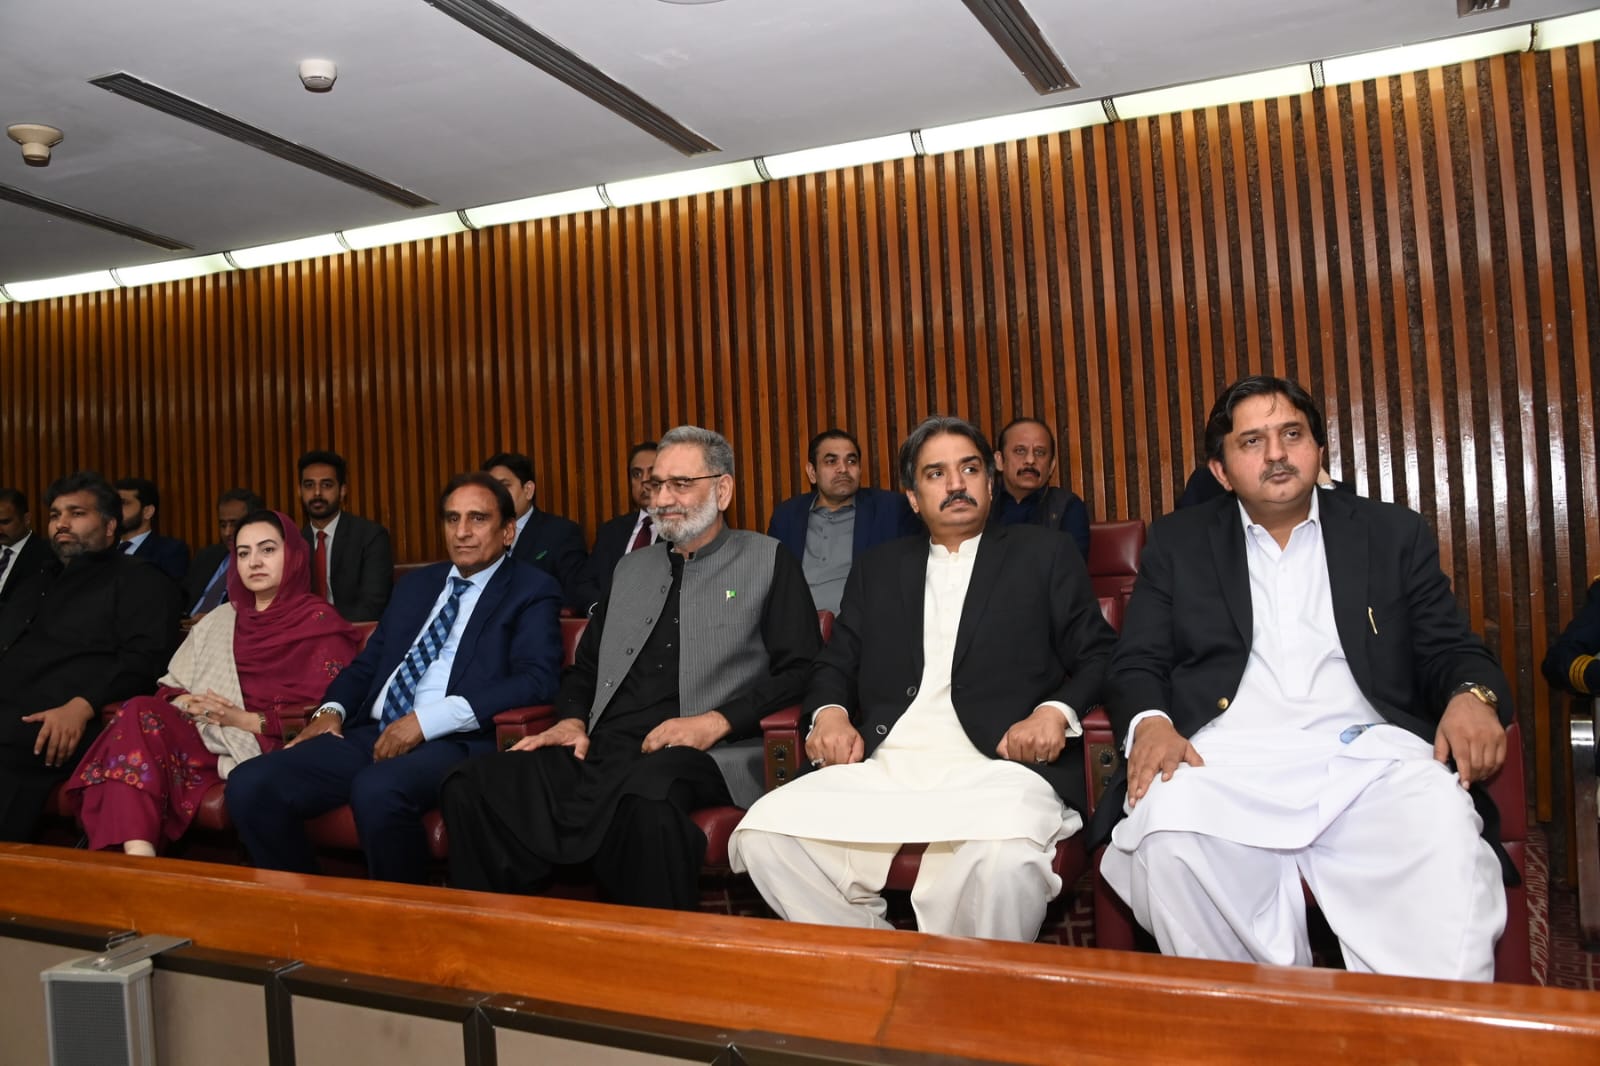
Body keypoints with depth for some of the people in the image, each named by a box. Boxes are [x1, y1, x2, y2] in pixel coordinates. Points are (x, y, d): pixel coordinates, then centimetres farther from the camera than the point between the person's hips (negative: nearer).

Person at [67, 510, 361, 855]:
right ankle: (136, 860, -37)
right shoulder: (219, 618, 24)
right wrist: (186, 704, -5)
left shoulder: (319, 621, 4)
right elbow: (172, 685, 19)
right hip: (208, 736, 6)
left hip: (268, 749, -6)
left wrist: (245, 719, -15)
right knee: (140, 714, -25)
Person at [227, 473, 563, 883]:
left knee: (377, 790, -36)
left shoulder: (532, 591, 3)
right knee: (249, 785, -14)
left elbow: (536, 680, -12)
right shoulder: (417, 584, 23)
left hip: (453, 743, -6)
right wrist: (331, 710, 3)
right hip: (370, 734, 6)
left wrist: (429, 719, -19)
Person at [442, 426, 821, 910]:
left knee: (646, 797, -40)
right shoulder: (632, 568, 26)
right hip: (601, 753, 5)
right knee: (472, 786, -21)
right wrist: (572, 720, 7)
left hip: (702, 757, -5)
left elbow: (800, 671, 1)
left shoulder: (769, 562, 10)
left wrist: (716, 721, -12)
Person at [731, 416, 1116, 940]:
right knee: (763, 834, -21)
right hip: (881, 768, 3)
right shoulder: (878, 569, 24)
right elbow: (835, 664, 21)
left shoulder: (1044, 555, 16)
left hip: (996, 765, -3)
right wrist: (830, 713, -1)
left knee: (1005, 856, -37)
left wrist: (1055, 711, -10)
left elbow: (1099, 657, 10)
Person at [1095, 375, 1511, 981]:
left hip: (1367, 753, 1)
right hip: (1227, 756, 0)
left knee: (1448, 840, -32)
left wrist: (1473, 695, -9)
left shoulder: (1394, 534, 19)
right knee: (1169, 841, -32)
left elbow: (1450, 649, 15)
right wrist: (1149, 722, -12)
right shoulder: (1178, 542, 17)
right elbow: (1137, 664, 11)